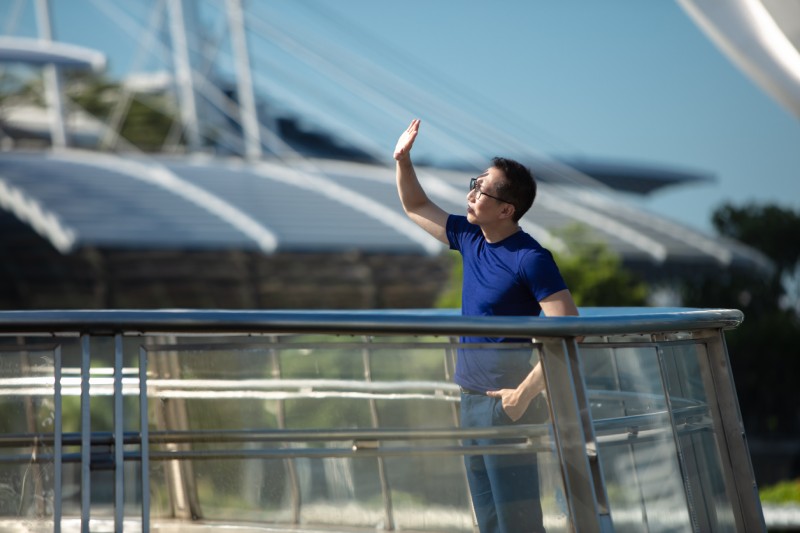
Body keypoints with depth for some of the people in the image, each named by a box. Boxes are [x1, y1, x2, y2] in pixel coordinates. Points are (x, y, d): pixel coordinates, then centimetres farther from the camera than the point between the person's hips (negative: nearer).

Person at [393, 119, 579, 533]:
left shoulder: (530, 259, -16)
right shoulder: (469, 239, 7)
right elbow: (416, 207, 23)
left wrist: (524, 393, -23)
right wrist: (403, 161, 7)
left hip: (505, 401, -8)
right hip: (471, 397, 8)